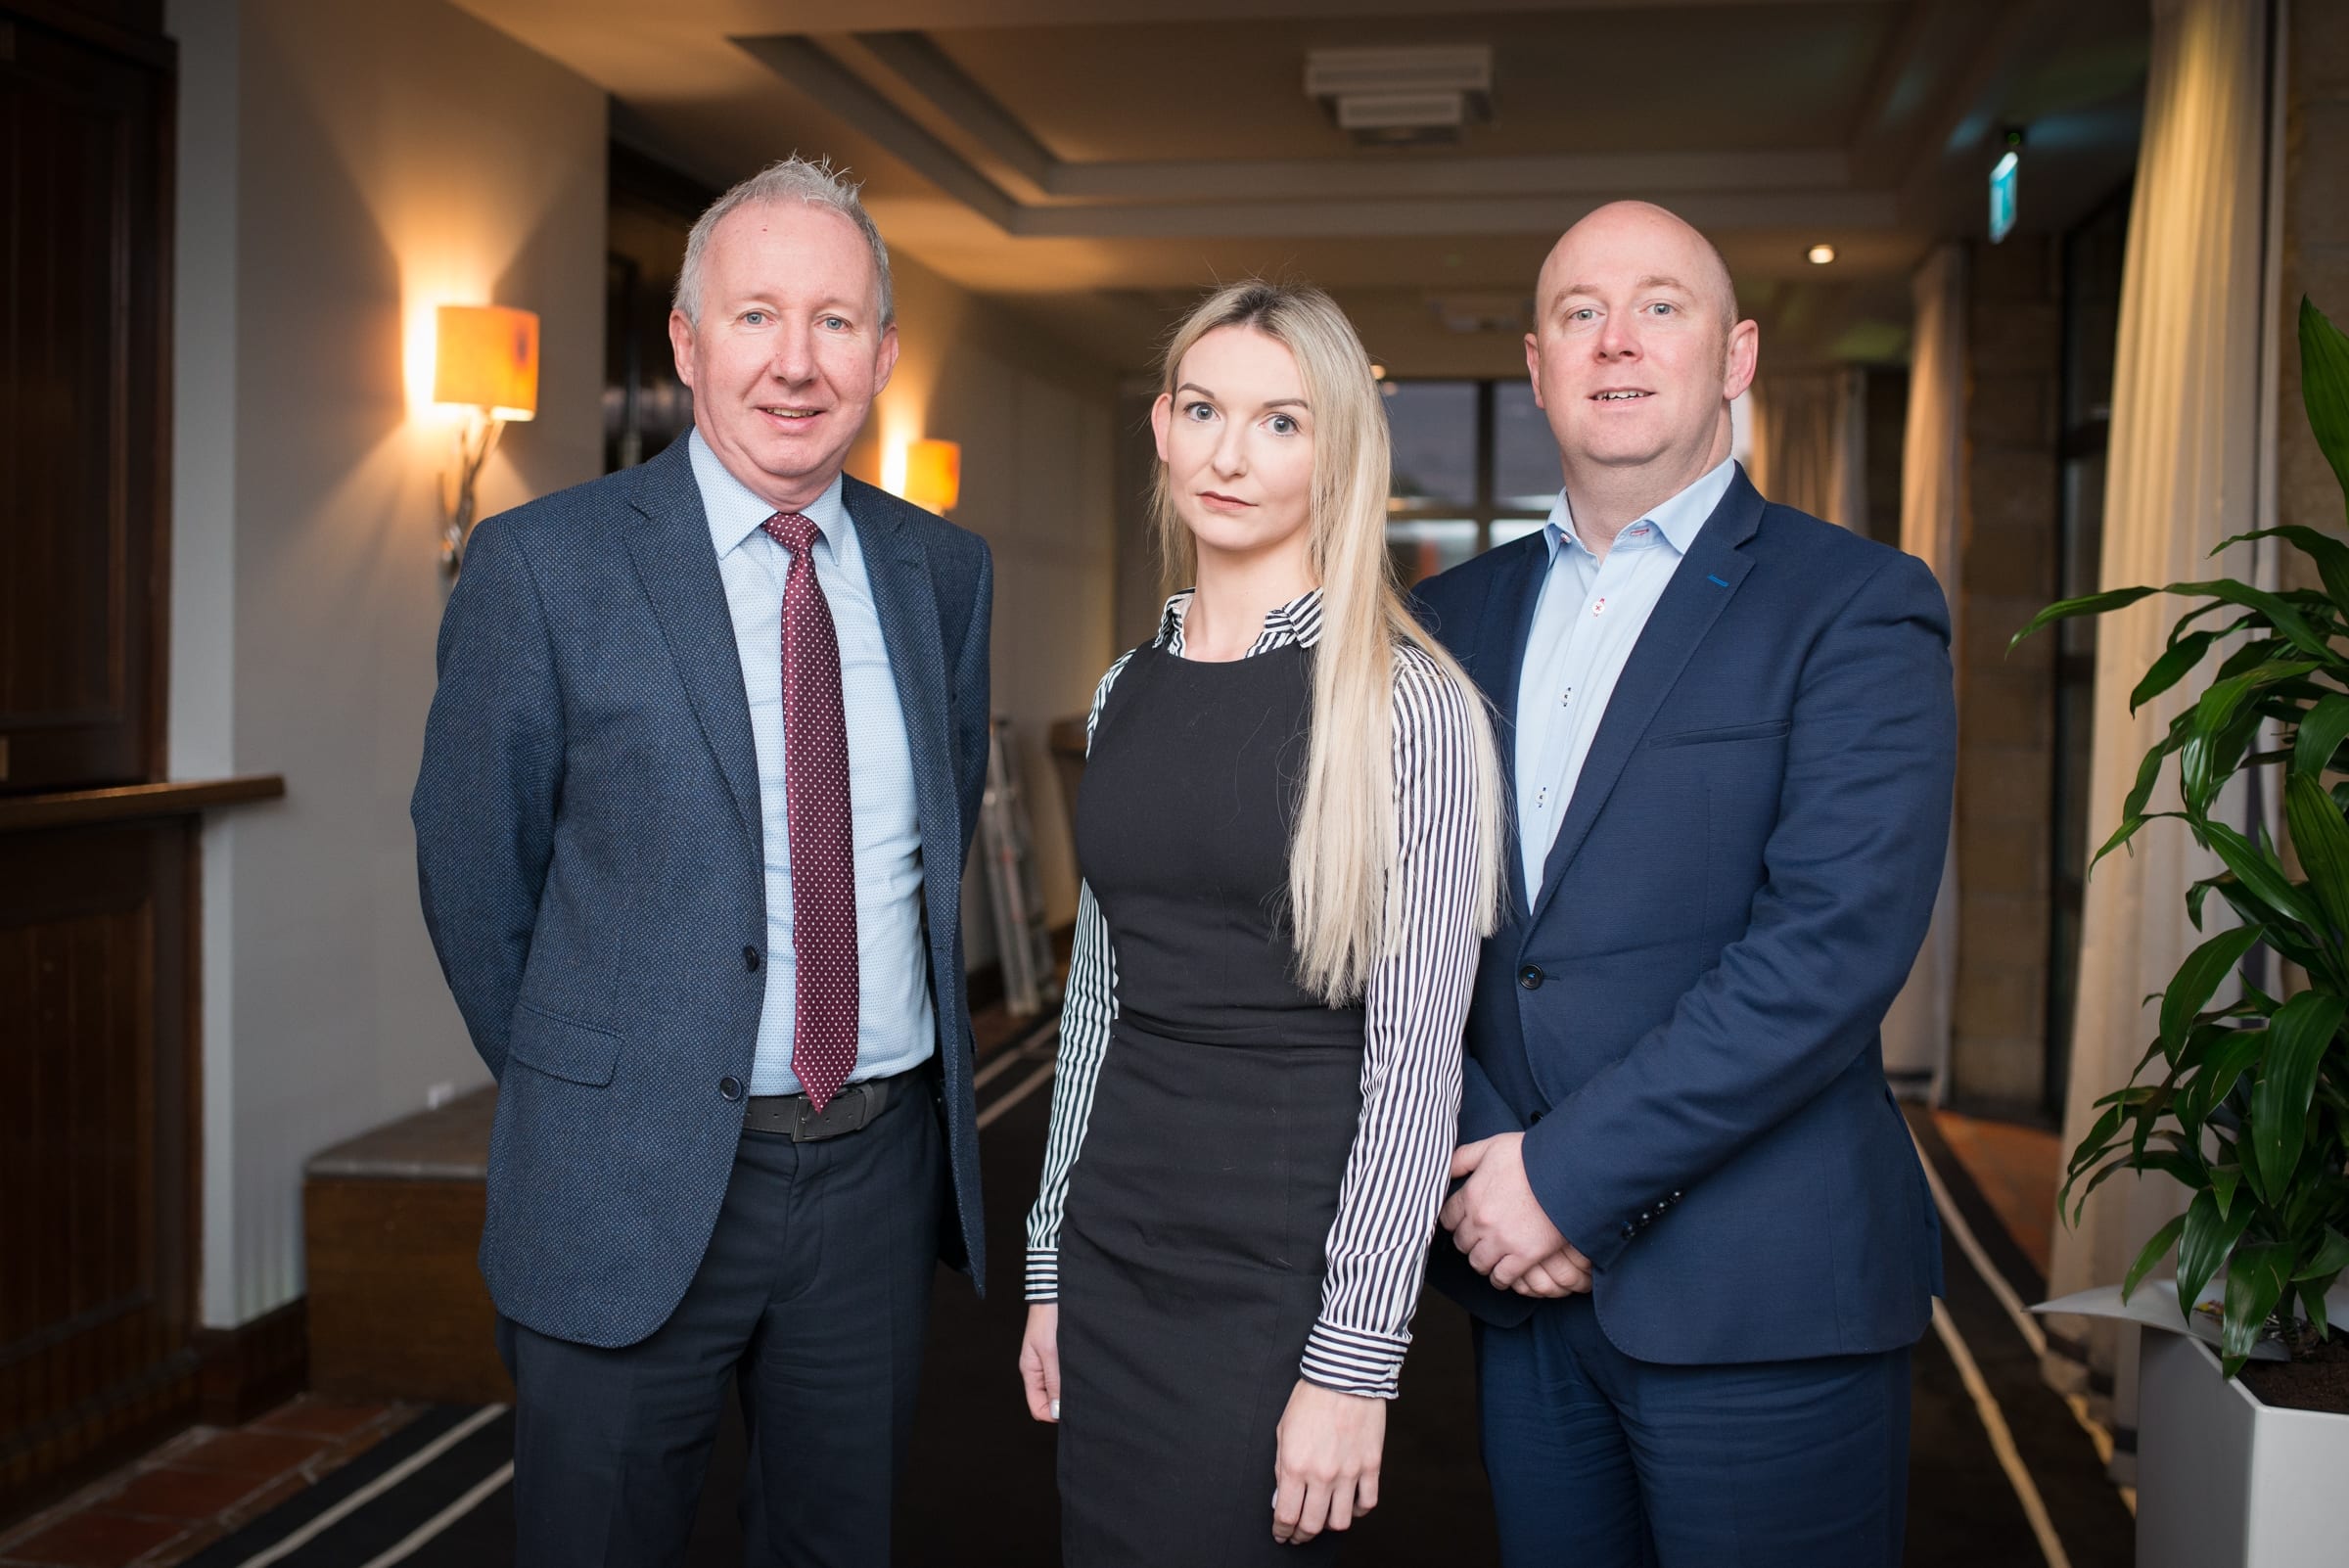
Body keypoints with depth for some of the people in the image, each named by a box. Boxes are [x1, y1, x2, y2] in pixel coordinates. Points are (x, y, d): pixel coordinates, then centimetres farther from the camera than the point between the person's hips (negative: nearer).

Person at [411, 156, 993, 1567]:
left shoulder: (944, 570, 4)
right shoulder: (542, 565, -9)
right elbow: (475, 873, -2)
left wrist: (908, 1076, 12)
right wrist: (575, 1091, 6)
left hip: (882, 1169, 4)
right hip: (633, 1186, -3)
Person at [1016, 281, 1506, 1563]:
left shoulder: (1403, 700, -11)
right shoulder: (1128, 692, 7)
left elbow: (1416, 1054, -13)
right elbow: (1098, 992, 12)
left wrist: (1353, 1360, -15)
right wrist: (1052, 1262, 12)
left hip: (1282, 1277, -5)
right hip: (1114, 1258, 6)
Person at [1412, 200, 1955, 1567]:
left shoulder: (1857, 607, -6)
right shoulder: (1460, 616, 10)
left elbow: (1834, 944, -17)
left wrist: (1569, 1173, -17)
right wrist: (1478, 1157, -8)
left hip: (1763, 1297, -4)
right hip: (1525, 1267, 5)